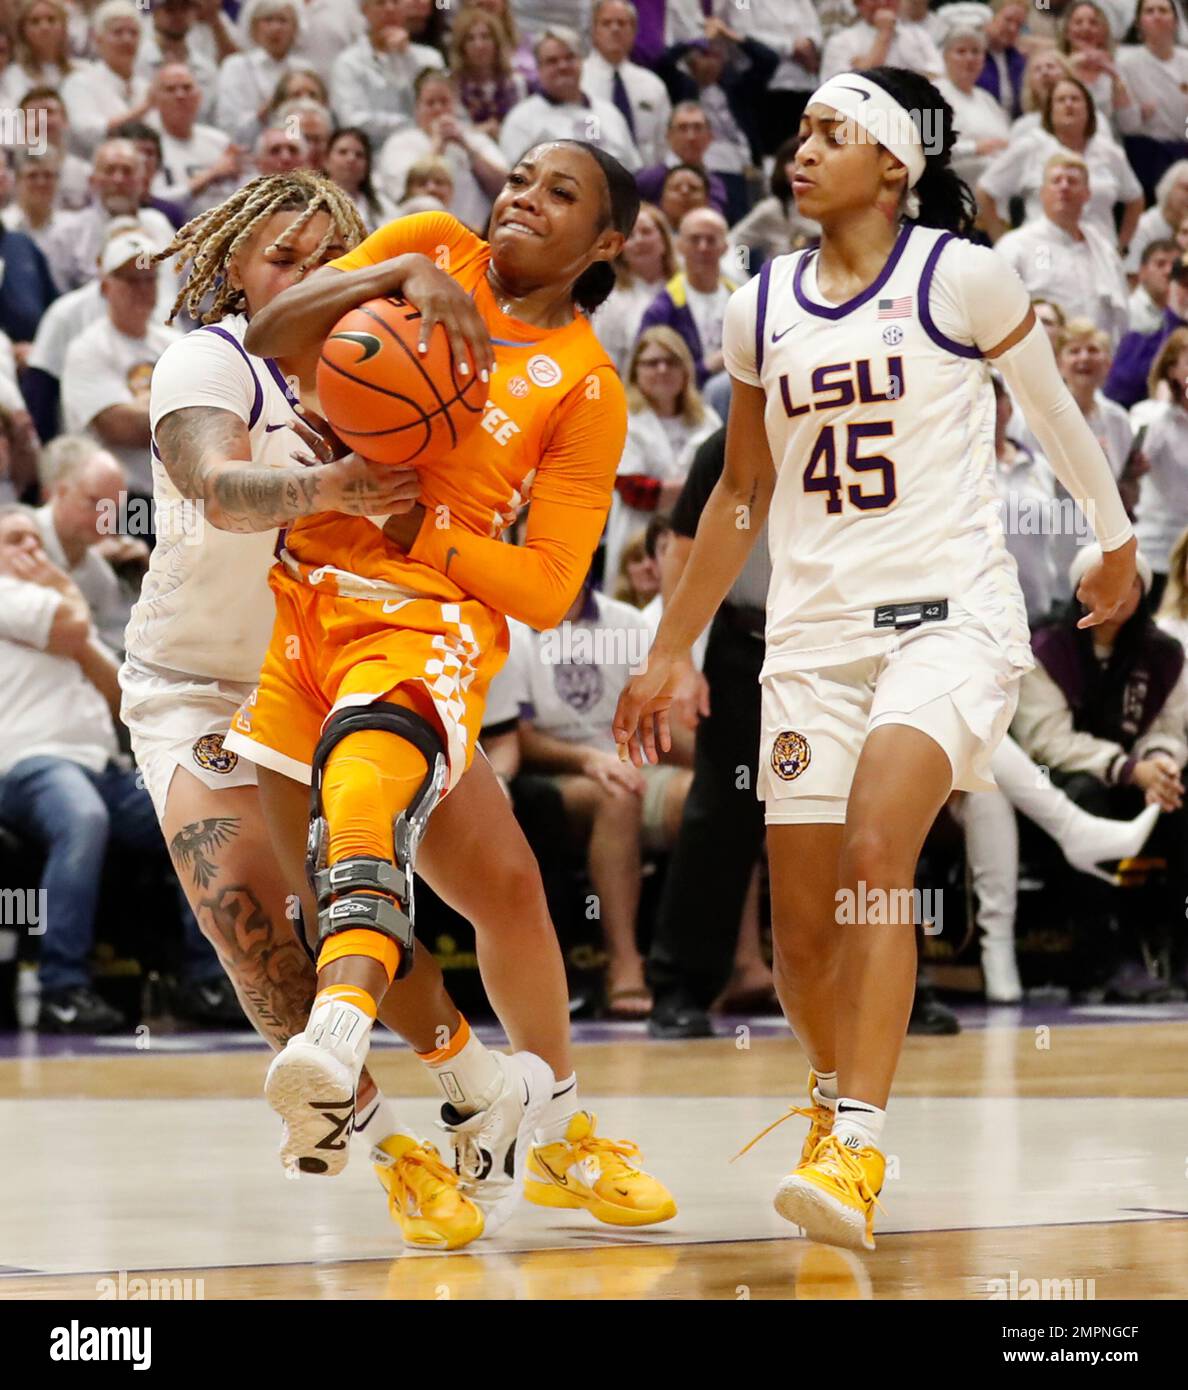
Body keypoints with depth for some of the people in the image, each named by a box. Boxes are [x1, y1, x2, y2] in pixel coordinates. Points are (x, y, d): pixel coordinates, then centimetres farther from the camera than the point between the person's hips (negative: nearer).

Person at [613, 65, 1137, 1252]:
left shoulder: (960, 276, -4)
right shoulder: (762, 306, 10)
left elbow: (1052, 411, 11)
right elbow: (743, 495, 19)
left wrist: (1115, 539, 23)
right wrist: (670, 652, 19)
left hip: (950, 613, -5)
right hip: (812, 631, 5)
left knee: (873, 851, -28)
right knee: (800, 940, 2)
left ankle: (854, 1151, -32)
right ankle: (839, 1094, 32)